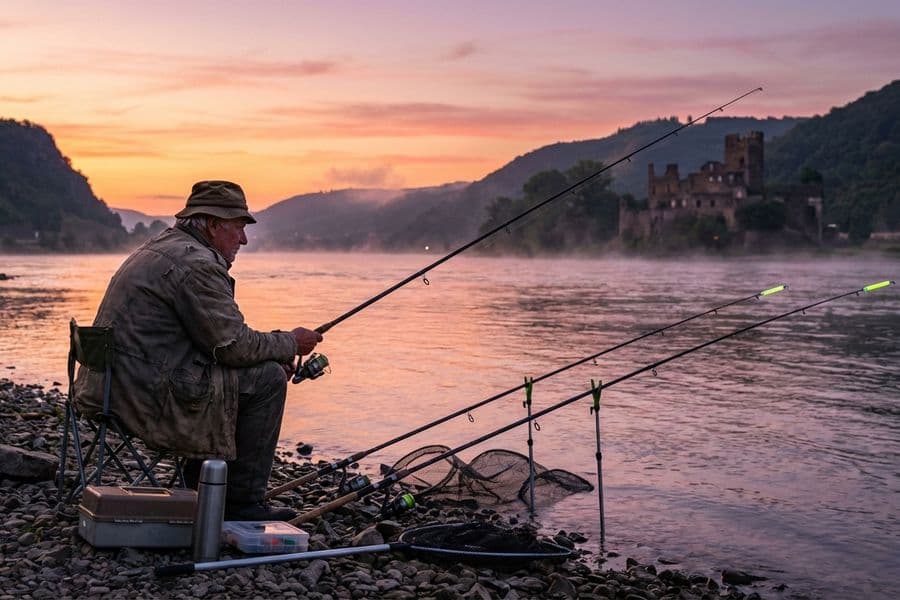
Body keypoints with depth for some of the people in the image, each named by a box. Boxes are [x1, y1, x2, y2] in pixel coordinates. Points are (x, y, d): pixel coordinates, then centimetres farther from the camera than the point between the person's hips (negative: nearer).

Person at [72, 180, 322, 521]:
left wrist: (278, 348, 14)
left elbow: (219, 339, 22)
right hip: (148, 399, -11)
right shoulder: (197, 263, -14)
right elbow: (234, 346, -14)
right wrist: (290, 344, 3)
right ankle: (243, 502, 3)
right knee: (267, 378, -5)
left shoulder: (158, 249, 20)